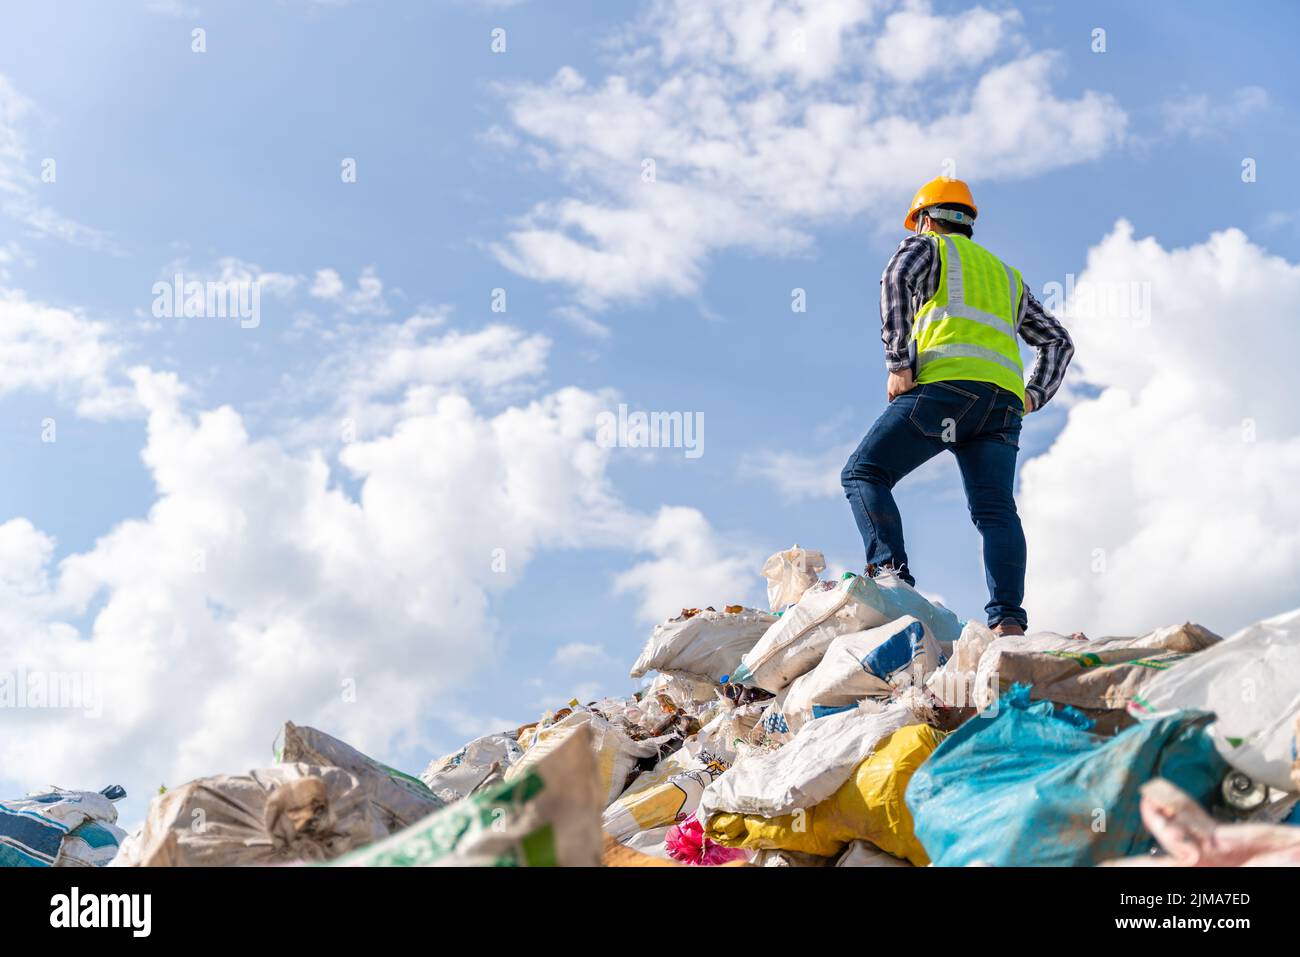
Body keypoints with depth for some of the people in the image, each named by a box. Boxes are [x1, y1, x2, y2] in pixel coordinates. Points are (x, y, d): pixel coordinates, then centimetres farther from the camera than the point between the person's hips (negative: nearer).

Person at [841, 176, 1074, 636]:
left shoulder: (926, 246, 19)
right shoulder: (1007, 275, 37)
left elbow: (896, 279, -5)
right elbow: (1058, 340, 33)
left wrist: (898, 364, -10)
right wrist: (1033, 395, 19)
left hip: (948, 383, -5)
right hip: (1004, 400, 6)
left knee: (865, 473, -1)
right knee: (995, 509, -4)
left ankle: (890, 576, -20)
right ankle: (1008, 619, -21)